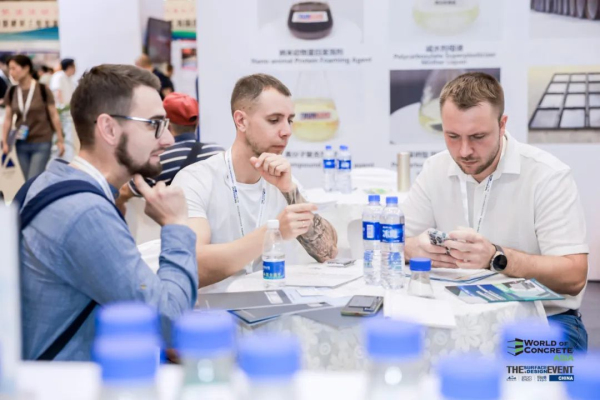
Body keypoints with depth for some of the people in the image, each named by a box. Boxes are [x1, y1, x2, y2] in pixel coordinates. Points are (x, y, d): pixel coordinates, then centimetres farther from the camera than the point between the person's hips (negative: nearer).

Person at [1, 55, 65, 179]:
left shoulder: (43, 90, -10)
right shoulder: (12, 92, 2)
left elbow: (54, 116, -4)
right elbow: (8, 119, 7)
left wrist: (60, 140, -1)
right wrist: (5, 142, 3)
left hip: (41, 143, -5)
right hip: (21, 144, 5)